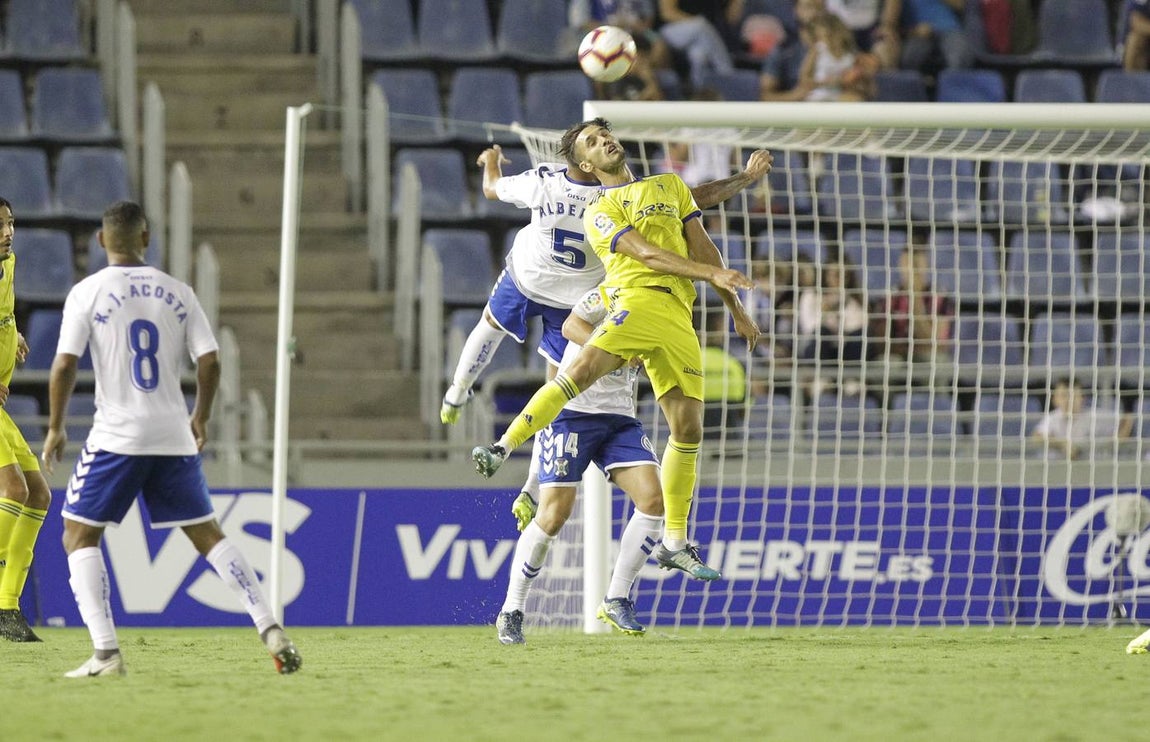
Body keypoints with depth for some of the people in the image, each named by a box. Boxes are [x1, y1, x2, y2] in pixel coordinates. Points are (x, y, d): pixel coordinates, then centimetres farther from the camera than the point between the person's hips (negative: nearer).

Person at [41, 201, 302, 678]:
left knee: (79, 536, 7)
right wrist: (201, 418, 18)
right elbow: (209, 362, 2)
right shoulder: (177, 293, 6)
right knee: (207, 534, 14)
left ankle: (106, 652, -7)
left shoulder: (87, 292, -4)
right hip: (174, 437, 4)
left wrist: (55, 428, 2)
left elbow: (64, 366, -9)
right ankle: (270, 629, 4)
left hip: (116, 437, -4)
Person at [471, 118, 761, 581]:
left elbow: (702, 248, 26)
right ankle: (503, 447, -31)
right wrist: (712, 273, -14)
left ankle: (674, 544, 6)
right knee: (583, 369, -32)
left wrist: (736, 309, 22)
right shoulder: (600, 212, 8)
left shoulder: (671, 186, 26)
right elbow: (645, 252, -5)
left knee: (688, 429, -1)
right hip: (636, 301, -5)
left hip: (678, 317, 5)